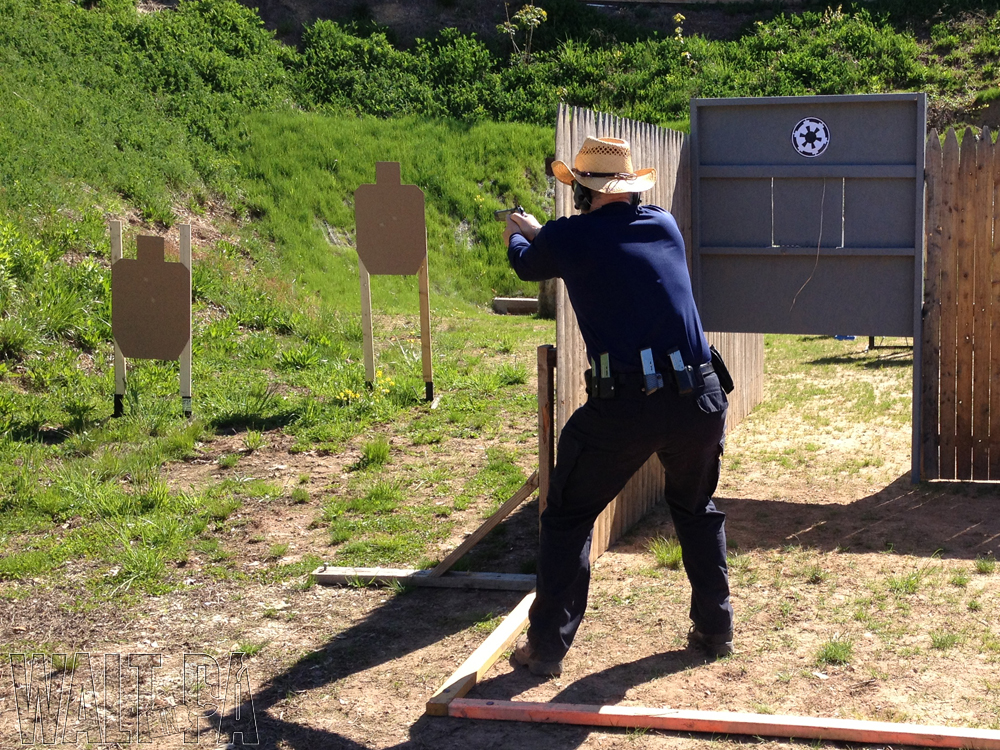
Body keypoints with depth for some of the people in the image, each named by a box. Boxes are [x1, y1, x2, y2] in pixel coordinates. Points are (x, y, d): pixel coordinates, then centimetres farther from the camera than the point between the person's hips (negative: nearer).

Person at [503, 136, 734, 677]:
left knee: (569, 518, 14)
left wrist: (518, 236, 47)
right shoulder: (665, 225, 11)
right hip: (700, 397, 4)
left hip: (624, 405, -4)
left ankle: (547, 646, 16)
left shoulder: (569, 238, 0)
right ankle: (715, 628, 32)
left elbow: (527, 266, 22)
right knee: (696, 510, 28)